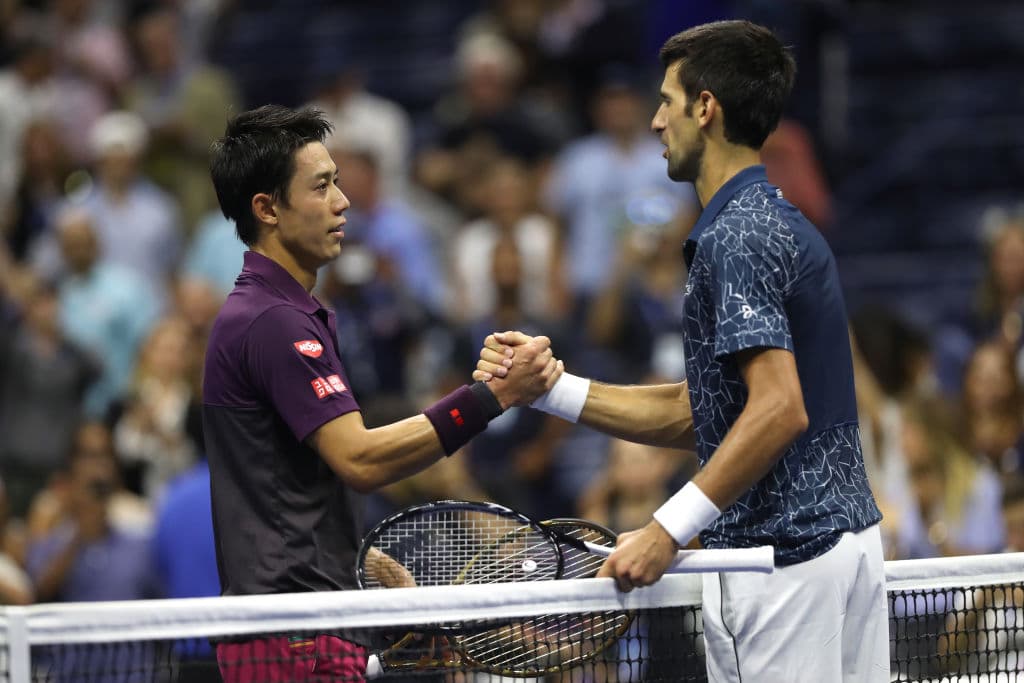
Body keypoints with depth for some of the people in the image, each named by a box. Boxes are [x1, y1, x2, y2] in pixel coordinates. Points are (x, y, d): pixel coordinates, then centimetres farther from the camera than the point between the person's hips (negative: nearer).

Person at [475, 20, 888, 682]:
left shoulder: (736, 236, -14)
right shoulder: (783, 223, 18)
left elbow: (779, 409, -26)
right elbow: (695, 414, 18)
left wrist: (669, 530, -26)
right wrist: (549, 387, 13)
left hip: (783, 555, -10)